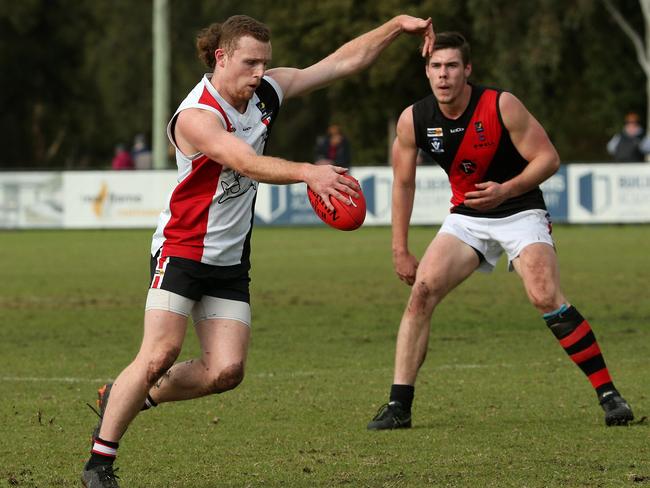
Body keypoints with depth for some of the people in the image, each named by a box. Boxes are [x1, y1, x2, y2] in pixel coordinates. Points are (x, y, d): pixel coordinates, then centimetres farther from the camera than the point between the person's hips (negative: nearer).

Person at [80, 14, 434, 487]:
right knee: (161, 353, -18)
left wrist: (397, 26, -1)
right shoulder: (197, 116, -20)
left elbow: (343, 61, 7)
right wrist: (307, 172, -52)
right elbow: (248, 163, -37)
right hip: (183, 249, -7)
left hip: (231, 261, 7)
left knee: (226, 371, -6)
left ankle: (123, 397, 16)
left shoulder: (266, 92, 2)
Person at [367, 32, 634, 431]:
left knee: (547, 298, -22)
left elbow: (549, 158, -12)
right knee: (422, 290, -14)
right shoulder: (413, 120, -9)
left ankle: (609, 394, -12)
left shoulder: (502, 106, -19)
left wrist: (505, 190, -27)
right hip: (466, 218, 4)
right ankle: (399, 406, -10)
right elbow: (403, 182, 5)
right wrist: (400, 250, 5)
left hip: (520, 212, -4)